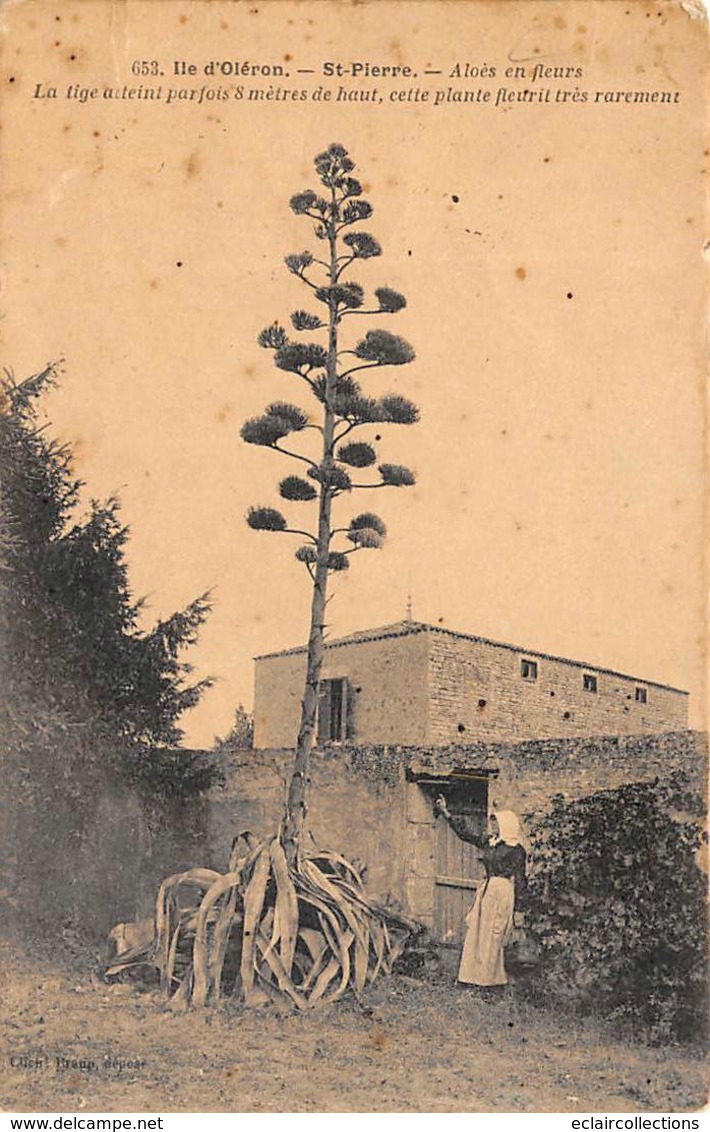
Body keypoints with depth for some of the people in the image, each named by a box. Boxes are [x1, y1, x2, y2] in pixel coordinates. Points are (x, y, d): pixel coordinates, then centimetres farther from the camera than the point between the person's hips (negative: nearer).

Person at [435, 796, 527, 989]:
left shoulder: (515, 850, -8)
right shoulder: (488, 842, 10)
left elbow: (520, 881, -7)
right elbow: (466, 833, 14)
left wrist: (518, 909, -8)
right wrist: (446, 813, 9)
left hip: (502, 894, -7)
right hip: (486, 891, 7)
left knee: (491, 938, -3)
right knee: (475, 934, 6)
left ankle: (490, 979, 8)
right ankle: (476, 976, 14)